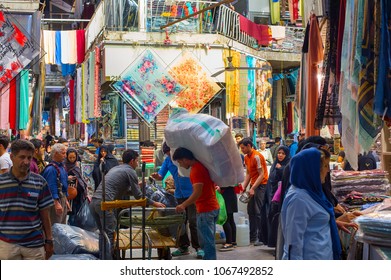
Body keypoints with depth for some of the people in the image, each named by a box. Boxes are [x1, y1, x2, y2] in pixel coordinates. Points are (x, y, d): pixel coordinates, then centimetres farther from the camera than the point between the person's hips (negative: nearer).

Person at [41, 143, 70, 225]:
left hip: (62, 198, 10)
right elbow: (51, 188, -22)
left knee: (63, 225, 16)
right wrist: (56, 203, -25)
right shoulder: (51, 169, -18)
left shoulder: (61, 166, 12)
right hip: (55, 200, -10)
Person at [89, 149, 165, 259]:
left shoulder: (115, 168, 26)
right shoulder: (130, 172, 1)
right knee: (109, 234, -6)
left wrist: (136, 186, 37)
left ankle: (102, 258, 22)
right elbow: (138, 196, 0)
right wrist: (153, 203, 11)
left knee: (103, 233, 18)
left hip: (93, 202, 9)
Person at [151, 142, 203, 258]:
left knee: (193, 222, -8)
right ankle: (183, 246, 21)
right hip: (179, 195, 6)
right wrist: (156, 176, -20)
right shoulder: (168, 160, 5)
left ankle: (199, 247, 0)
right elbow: (161, 176, 3)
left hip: (191, 193, -6)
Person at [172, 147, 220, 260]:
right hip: (213, 207, 10)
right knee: (208, 241, 16)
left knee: (207, 242, -5)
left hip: (205, 210, -10)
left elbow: (197, 193, -22)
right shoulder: (203, 165, 12)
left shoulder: (196, 170, -16)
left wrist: (183, 205, -13)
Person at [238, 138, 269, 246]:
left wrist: (253, 188, -20)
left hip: (261, 185, -9)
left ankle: (261, 238, -5)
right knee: (251, 211, 8)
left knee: (258, 212, -9)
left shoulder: (257, 156, -15)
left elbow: (261, 174, -16)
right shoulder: (246, 157, 12)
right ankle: (253, 237, 16)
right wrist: (243, 187, 4)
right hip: (253, 185, 9)